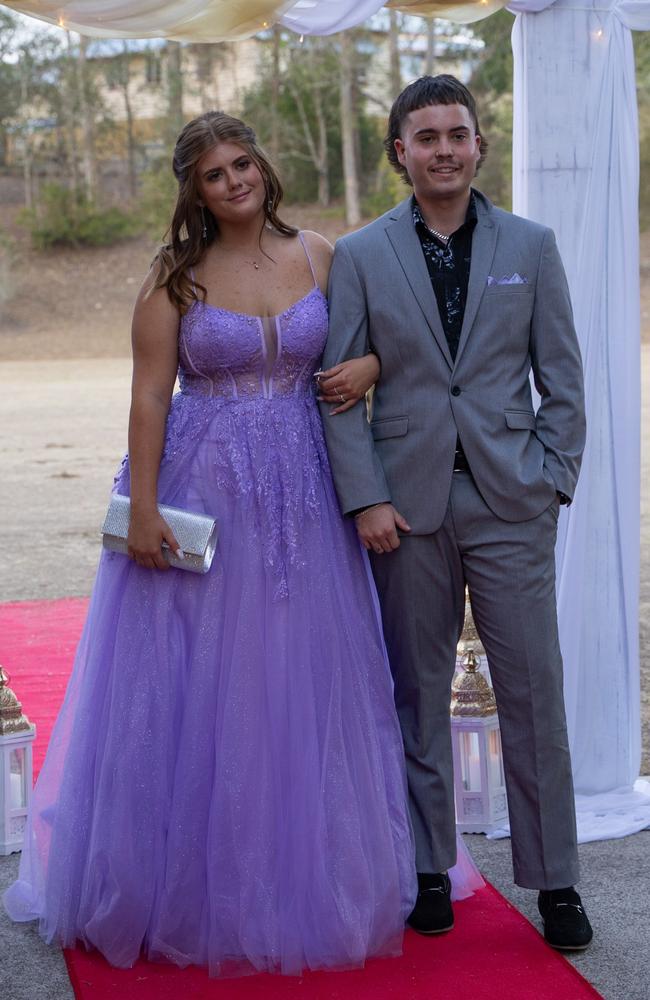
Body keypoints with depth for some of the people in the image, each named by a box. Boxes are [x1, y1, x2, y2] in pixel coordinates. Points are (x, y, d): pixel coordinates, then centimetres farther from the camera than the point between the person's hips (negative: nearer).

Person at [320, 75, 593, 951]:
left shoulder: (530, 247, 6)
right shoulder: (360, 256, 4)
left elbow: (563, 377, 8)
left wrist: (555, 480, -1)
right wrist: (364, 499, -6)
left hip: (511, 501, 0)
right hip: (408, 504, 0)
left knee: (534, 689, 1)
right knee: (418, 693, 8)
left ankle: (555, 880, 13)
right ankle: (429, 870, 21)